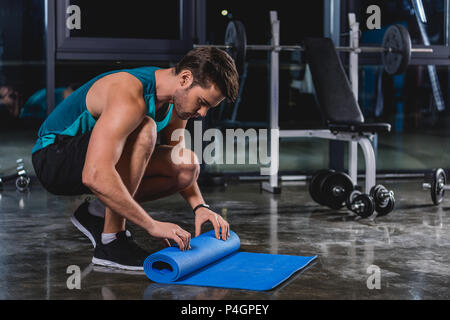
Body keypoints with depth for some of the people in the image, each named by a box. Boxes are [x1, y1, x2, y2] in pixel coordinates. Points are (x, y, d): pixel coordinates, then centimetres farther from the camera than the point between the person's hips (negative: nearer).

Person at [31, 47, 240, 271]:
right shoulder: (129, 97, -31)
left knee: (188, 168, -8)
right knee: (144, 129, -33)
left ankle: (98, 212, 5)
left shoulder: (177, 98, -3)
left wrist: (200, 206, -6)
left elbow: (183, 168, 12)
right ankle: (111, 242, -24)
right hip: (53, 159, -8)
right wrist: (152, 225, -37)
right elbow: (95, 176, -41)